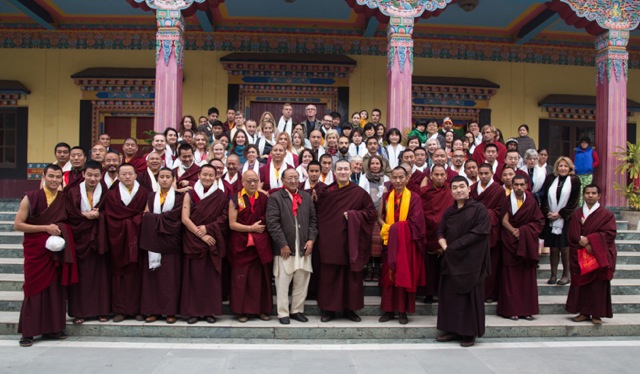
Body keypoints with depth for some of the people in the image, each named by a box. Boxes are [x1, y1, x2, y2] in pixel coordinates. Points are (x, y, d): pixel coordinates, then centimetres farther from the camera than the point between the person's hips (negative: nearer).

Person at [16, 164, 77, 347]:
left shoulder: (64, 199, 7)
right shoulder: (31, 198, -4)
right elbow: (17, 224, -7)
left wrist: (60, 229, 0)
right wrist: (45, 227, -14)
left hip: (58, 250, 4)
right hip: (36, 250, -4)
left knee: (55, 288, 5)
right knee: (35, 288, -2)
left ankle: (51, 328, 14)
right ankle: (27, 332, 7)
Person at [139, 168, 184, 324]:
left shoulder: (179, 196, 3)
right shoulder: (151, 196, 16)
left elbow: (172, 216, -10)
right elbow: (146, 215, 8)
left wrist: (152, 216, -3)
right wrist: (161, 218, -9)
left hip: (170, 241, -3)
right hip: (153, 241, 3)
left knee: (170, 276, -3)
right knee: (152, 276, 0)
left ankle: (170, 311, 3)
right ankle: (153, 310, 7)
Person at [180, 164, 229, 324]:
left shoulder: (221, 196, 4)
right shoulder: (190, 195, 3)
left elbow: (224, 218, -1)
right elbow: (185, 218, -4)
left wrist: (207, 228, -13)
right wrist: (201, 234, -13)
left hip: (213, 242, 0)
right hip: (193, 241, 0)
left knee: (212, 276, 2)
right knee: (193, 275, 1)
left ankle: (210, 310, 10)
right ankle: (192, 311, 7)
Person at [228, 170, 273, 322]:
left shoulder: (264, 198, 5)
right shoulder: (235, 199, -2)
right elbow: (232, 224, -7)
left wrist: (264, 229, -5)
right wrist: (251, 228, -11)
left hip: (260, 245, 2)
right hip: (241, 244, -2)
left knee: (261, 277, 6)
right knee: (241, 278, 2)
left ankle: (262, 309, 15)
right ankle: (242, 310, 11)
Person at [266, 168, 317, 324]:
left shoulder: (306, 197, 13)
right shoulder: (275, 198, -2)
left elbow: (313, 219, 13)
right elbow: (272, 223, -10)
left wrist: (311, 239, 0)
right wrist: (282, 244, -14)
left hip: (304, 247, 5)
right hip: (285, 248, -4)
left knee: (302, 282, 10)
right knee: (282, 283, 2)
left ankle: (297, 310, 22)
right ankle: (283, 313, 12)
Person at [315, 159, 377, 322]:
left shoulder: (360, 192, 2)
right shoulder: (326, 192, 5)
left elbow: (371, 212, 2)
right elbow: (318, 214, 6)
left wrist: (354, 215, -10)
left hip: (351, 241, 0)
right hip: (330, 240, 0)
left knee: (352, 275, 5)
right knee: (329, 276, 4)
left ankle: (349, 308, 17)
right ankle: (328, 309, 13)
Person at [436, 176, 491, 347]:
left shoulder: (479, 209, -6)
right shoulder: (449, 211, 12)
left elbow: (479, 233, -14)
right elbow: (441, 232, 9)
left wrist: (453, 246, -15)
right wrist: (445, 246, -12)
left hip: (471, 260, -6)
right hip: (451, 259, 6)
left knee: (469, 295, -1)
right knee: (450, 294, 6)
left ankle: (469, 333, 8)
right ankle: (452, 330, 15)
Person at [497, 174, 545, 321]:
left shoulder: (531, 202, 6)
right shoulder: (507, 201, 2)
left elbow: (539, 222, 2)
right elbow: (504, 221, -6)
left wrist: (523, 230, -10)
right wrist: (514, 231, -21)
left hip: (528, 245, 2)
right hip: (510, 243, -2)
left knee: (528, 276, 2)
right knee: (511, 276, -3)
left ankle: (527, 309, 8)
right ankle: (512, 309, -1)